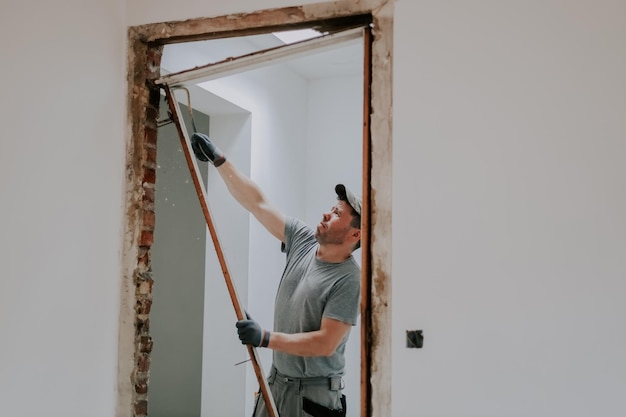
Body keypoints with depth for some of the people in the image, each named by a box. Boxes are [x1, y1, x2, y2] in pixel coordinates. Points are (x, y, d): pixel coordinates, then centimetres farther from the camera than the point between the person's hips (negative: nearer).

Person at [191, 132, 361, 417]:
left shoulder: (349, 280, -18)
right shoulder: (303, 241, 1)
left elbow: (326, 343, -22)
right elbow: (257, 203, 3)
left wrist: (266, 338, -26)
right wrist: (218, 160, 1)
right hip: (276, 382, 7)